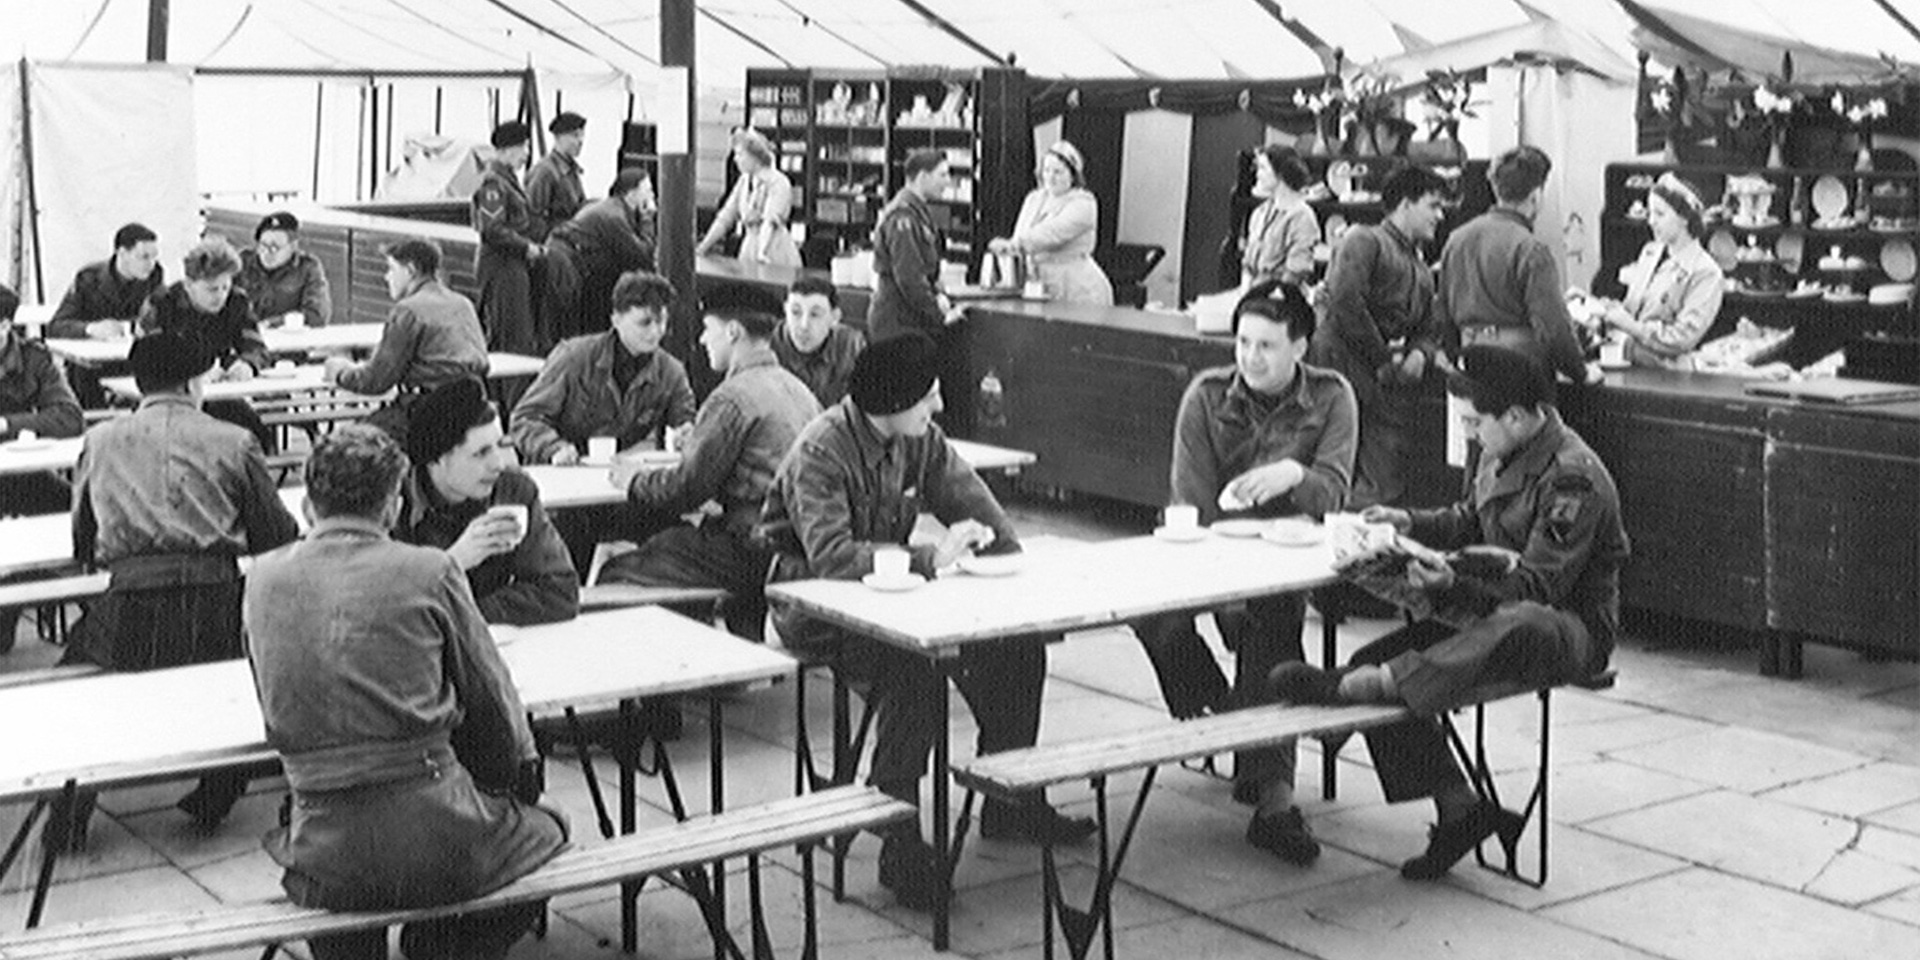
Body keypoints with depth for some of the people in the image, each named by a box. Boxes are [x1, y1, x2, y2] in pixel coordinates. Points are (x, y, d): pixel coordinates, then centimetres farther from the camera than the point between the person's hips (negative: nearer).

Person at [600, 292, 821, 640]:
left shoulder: (733, 398, -14)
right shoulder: (797, 389, 13)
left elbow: (687, 488, -11)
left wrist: (633, 481, 7)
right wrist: (696, 440, 22)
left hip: (751, 554, -9)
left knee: (615, 575, -1)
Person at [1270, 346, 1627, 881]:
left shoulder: (1573, 479, -19)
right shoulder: (1503, 454, 10)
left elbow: (1538, 589, -23)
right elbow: (1470, 520, 26)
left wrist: (1455, 586, -33)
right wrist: (1411, 523, 8)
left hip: (1570, 632, -9)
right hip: (1492, 615, 9)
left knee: (1516, 627, -45)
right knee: (1376, 661, -12)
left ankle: (1348, 687, -56)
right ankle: (1459, 808, -16)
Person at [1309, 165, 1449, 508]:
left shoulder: (1422, 270, 27)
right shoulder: (1365, 242, 0)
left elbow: (1427, 329, 26)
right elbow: (1345, 302, -14)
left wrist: (1420, 354, 0)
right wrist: (1382, 360, -10)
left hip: (1392, 387, 8)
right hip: (1347, 367, -8)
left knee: (1387, 486, -1)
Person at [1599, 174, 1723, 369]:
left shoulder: (1706, 274, -9)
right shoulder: (1649, 252, 12)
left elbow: (1681, 340, -15)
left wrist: (1629, 324, -13)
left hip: (1667, 375, -6)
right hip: (1629, 364, 6)